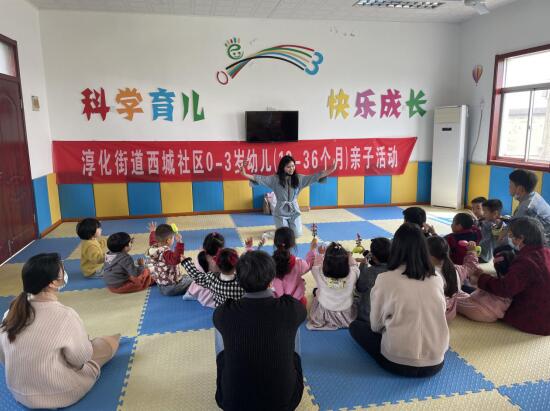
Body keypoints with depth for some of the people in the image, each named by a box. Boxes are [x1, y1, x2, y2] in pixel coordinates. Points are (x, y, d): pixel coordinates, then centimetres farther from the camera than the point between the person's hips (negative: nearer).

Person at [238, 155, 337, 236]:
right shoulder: (275, 179, -10)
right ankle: (282, 226, 34)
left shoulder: (298, 178, -3)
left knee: (297, 234, 0)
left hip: (294, 210, 2)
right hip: (281, 211, -2)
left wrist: (330, 171, -18)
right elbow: (260, 179, -18)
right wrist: (245, 175, -32)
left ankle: (289, 225, 36)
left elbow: (314, 177, -8)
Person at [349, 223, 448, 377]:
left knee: (355, 326, 17)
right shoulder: (437, 279, -1)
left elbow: (376, 325, -1)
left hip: (398, 362, -4)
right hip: (435, 363, 4)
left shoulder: (385, 279, -12)